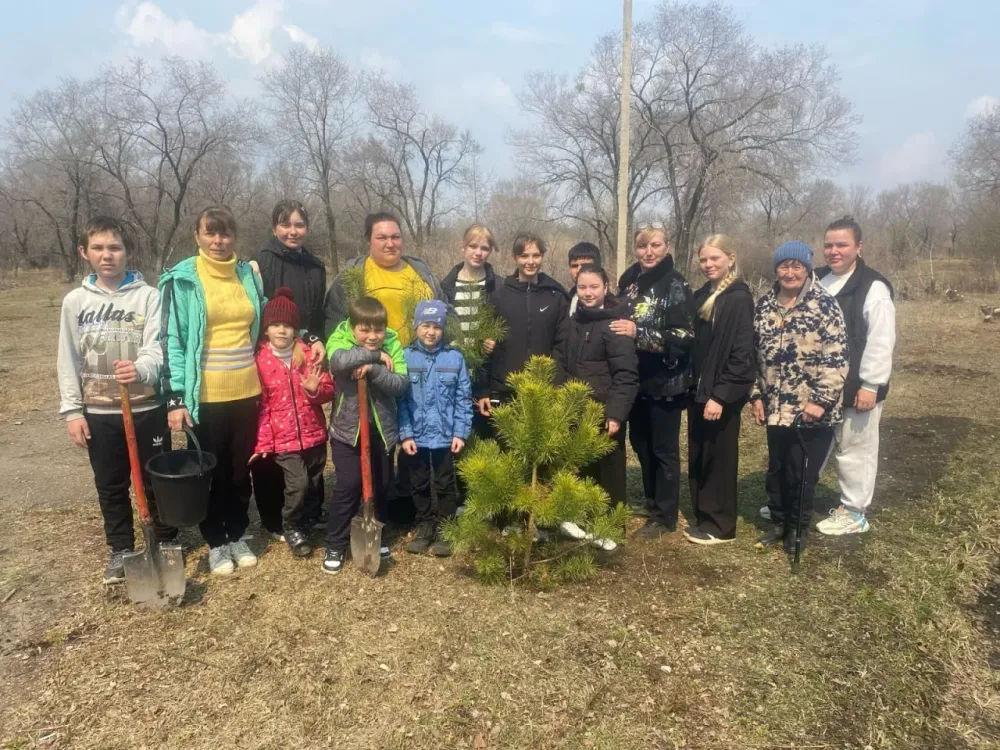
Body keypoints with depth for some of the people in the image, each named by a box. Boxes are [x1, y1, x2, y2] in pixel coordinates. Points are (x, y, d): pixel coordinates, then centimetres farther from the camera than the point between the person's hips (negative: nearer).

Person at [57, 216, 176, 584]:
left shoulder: (149, 296, -5)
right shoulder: (74, 301, 3)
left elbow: (157, 348, -13)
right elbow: (68, 361, 5)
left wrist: (141, 370, -34)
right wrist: (72, 410, 1)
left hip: (147, 408, -2)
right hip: (99, 413, 2)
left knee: (157, 481, 9)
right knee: (110, 486, 13)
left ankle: (167, 544, 28)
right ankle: (120, 551, 30)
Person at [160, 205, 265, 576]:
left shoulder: (249, 275, 7)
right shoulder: (181, 279, -6)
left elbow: (263, 328, 17)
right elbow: (171, 340, -9)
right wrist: (176, 397, -14)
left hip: (247, 391, 4)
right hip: (205, 395, -3)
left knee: (241, 469, 14)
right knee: (210, 472, 10)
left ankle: (238, 535, 31)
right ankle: (216, 543, 25)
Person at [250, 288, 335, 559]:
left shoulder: (309, 354, 2)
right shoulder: (259, 361, -5)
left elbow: (329, 390, 4)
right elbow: (260, 406, -4)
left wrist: (316, 389, -18)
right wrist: (263, 442, -8)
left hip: (313, 434, 3)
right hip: (282, 438, -3)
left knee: (314, 485, 13)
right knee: (298, 484, -13)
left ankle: (309, 520, 40)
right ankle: (292, 530, 12)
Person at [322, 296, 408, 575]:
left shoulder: (392, 345, -4)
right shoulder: (339, 340, -9)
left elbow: (401, 383, -15)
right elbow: (340, 361, -33)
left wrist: (373, 369, -27)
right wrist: (375, 354, -25)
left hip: (382, 429, 3)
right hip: (347, 429, -3)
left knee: (380, 486, 14)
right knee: (347, 486, -3)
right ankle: (335, 546, 13)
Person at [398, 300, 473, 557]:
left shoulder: (455, 358, -5)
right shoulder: (406, 357, -5)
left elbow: (463, 399, -2)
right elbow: (400, 399, -6)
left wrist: (460, 433, -7)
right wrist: (405, 434, -11)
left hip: (445, 436, -1)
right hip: (415, 437, 1)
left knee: (445, 486, 12)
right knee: (420, 486, 17)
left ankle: (444, 529, 28)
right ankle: (424, 526, 34)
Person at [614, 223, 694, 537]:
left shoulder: (675, 285, -12)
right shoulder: (629, 279, 6)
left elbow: (684, 336, -20)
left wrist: (639, 332, -26)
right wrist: (621, 330, 4)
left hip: (665, 381, -6)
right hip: (636, 378, 7)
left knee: (664, 447, 4)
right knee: (640, 441, 17)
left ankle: (666, 516, 17)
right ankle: (652, 500, 36)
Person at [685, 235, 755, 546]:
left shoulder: (739, 298, -11)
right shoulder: (701, 296, 12)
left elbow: (741, 354, -17)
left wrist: (721, 395, -20)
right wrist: (693, 387, 8)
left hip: (723, 394, -7)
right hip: (699, 391, 7)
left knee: (719, 459, 3)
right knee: (698, 458, 13)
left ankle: (721, 525, 15)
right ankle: (703, 517, 27)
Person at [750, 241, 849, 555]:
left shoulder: (825, 305, -9)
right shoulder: (764, 305, 7)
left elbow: (836, 360, -13)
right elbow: (755, 354, 12)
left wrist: (821, 399, -18)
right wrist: (756, 395, 8)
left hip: (811, 409, -5)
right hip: (776, 408, 5)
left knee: (802, 472, 5)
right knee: (776, 469, 15)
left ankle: (798, 528, 24)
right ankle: (779, 523, 33)